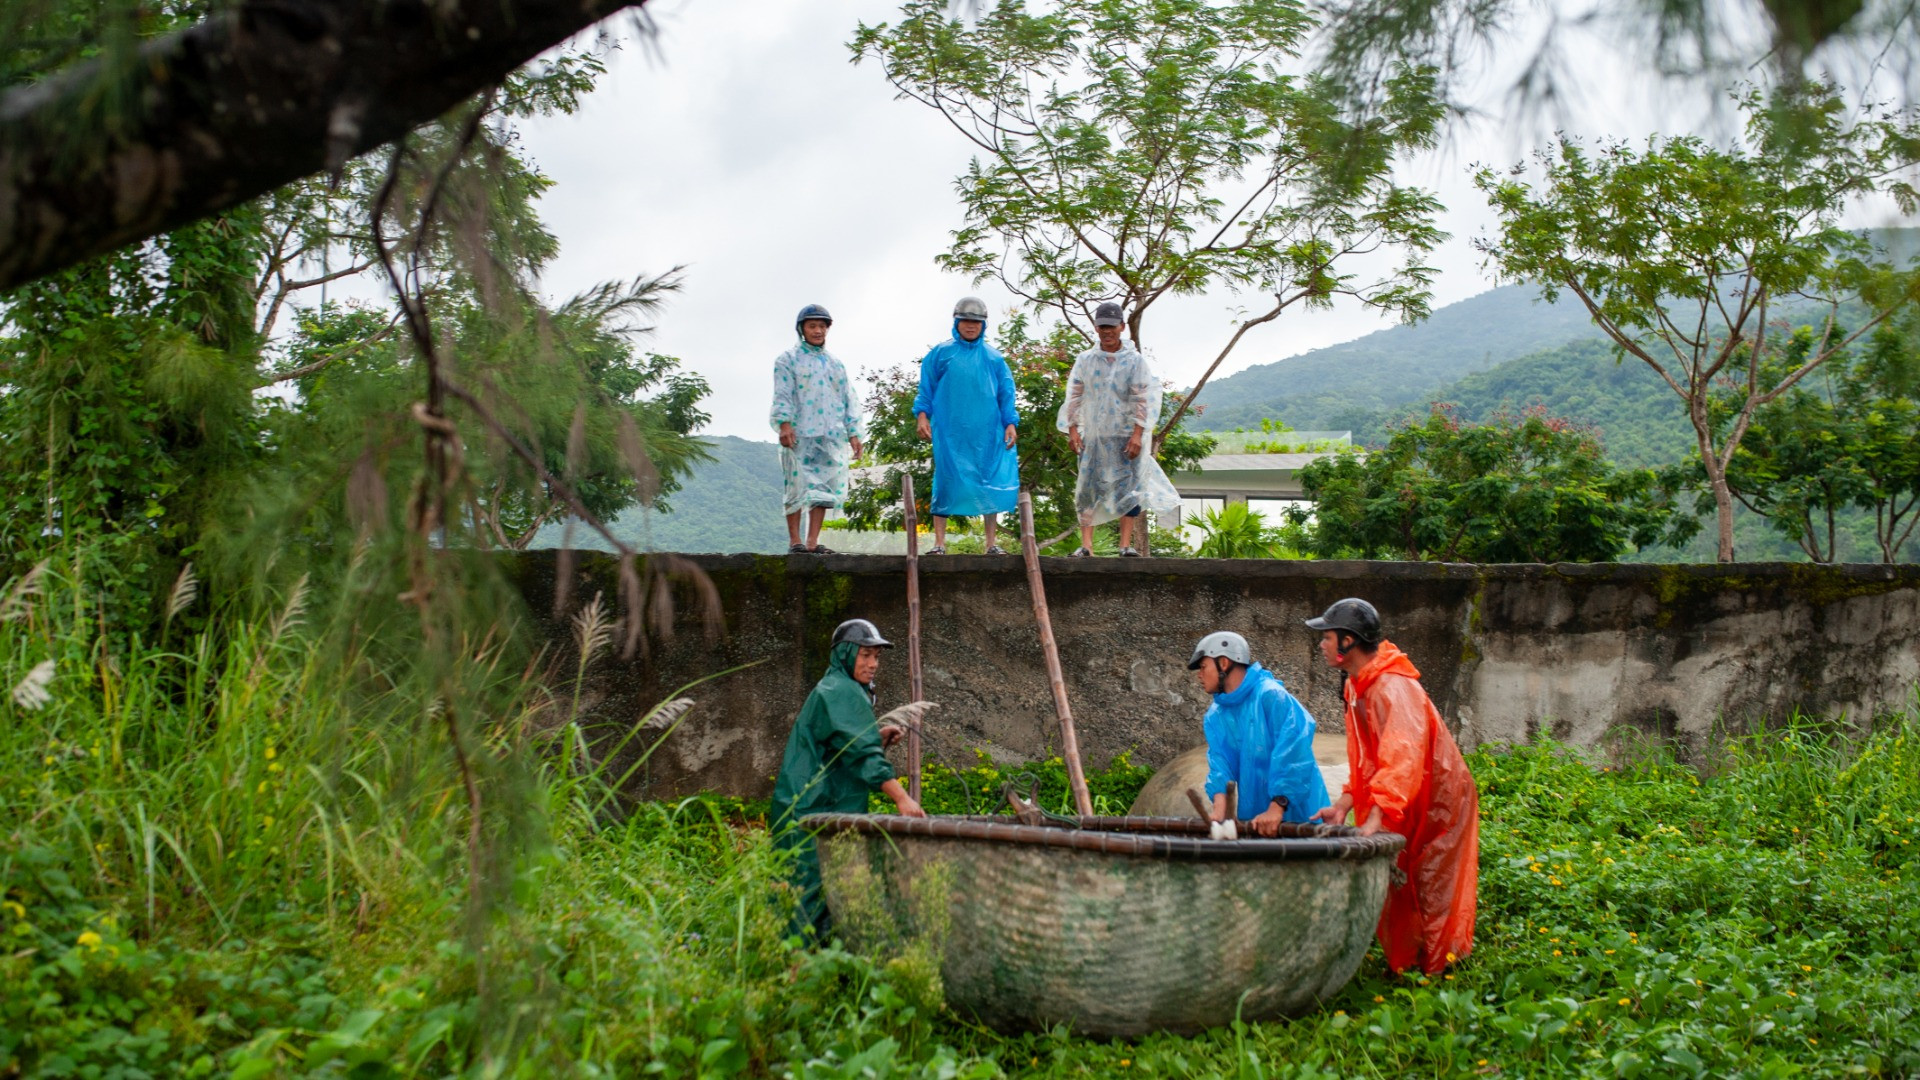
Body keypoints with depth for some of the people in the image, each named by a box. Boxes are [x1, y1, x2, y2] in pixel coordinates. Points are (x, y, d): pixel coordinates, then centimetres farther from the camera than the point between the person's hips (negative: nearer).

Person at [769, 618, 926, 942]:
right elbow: (862, 755, -21)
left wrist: (878, 739, 10)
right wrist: (902, 798, -26)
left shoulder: (834, 689, 21)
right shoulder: (842, 692, -11)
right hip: (816, 811, -10)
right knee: (815, 888, -13)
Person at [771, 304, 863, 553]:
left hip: (831, 436, 4)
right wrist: (784, 423, -16)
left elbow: (848, 400, 19)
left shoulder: (836, 364, 22)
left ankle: (812, 541, -1)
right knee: (798, 485, -7)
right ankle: (794, 541, -3)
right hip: (799, 434, -4)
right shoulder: (788, 359, 8)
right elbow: (783, 394, -2)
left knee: (823, 487, -2)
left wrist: (853, 433, 10)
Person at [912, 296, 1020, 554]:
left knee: (992, 484, 0)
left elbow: (1006, 393, 12)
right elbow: (926, 388, 8)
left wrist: (1011, 423, 3)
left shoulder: (994, 358, 12)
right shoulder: (941, 354, 8)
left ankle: (992, 543, 7)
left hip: (987, 433, 2)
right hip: (950, 433, -2)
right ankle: (939, 542, 1)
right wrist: (922, 414, -5)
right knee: (946, 482, -4)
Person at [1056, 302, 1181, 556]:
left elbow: (1143, 399, -3)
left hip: (1126, 435, -1)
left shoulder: (1134, 360, 1)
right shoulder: (1085, 360, 7)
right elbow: (1074, 397, 7)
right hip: (1093, 435, 1)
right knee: (1088, 488, -2)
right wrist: (1072, 428, -2)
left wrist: (1138, 433, -12)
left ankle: (1126, 543, 1)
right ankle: (1086, 543, -2)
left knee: (1129, 487, -3)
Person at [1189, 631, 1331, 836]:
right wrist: (1220, 809, -19)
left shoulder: (1271, 696, -12)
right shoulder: (1215, 717, 10)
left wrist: (1276, 808, -24)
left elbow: (1291, 755, -19)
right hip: (1251, 819, 6)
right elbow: (1219, 765, -1)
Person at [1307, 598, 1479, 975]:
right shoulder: (1355, 687, 5)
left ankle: (1438, 979, 6)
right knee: (1396, 895, 10)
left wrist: (1375, 820, -46)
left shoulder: (1394, 688, -27)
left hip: (1437, 803, -9)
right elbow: (1364, 759, 11)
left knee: (1430, 898, -3)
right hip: (1399, 807, 9)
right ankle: (1404, 971, 18)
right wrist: (1344, 805, -3)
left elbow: (1402, 759, -38)